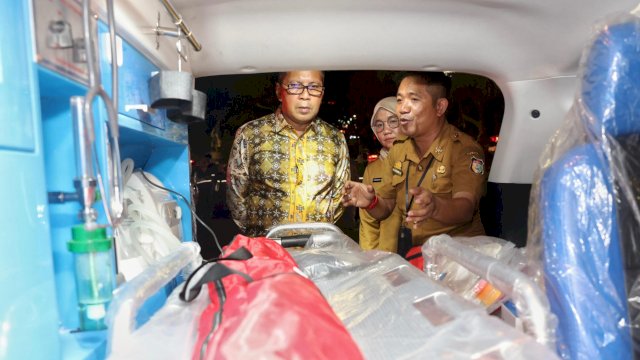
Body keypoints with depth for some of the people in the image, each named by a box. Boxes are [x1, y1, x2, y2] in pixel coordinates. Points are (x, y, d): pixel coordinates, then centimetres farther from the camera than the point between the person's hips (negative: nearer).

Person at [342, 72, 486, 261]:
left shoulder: (464, 148, -11)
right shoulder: (397, 149, 7)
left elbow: (465, 209, -24)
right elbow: (386, 208, 10)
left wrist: (435, 207, -45)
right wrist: (371, 202, -13)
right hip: (412, 250, 3)